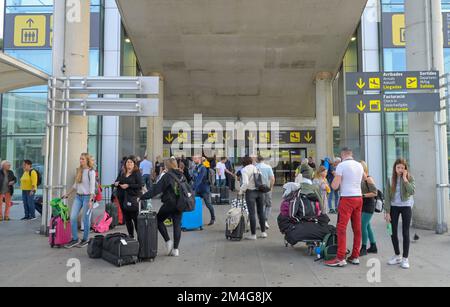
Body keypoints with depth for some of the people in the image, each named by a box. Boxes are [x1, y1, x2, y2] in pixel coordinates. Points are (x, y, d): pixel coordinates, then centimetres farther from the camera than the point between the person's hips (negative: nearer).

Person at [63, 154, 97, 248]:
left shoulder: (91, 171, -7)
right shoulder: (79, 170, 12)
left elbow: (92, 187, -13)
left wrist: (91, 200, -20)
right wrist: (67, 194, 21)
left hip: (87, 197, -6)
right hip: (78, 196, 6)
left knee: (85, 219, 1)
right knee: (72, 217, 0)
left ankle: (85, 239, 16)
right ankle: (74, 239, 11)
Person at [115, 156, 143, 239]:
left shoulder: (137, 173, -4)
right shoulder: (122, 173, 13)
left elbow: (140, 185, -13)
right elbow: (116, 181, 21)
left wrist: (128, 186, -19)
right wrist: (116, 183, -2)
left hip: (133, 198, -6)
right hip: (122, 198, 6)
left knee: (135, 218, -6)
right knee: (126, 218, 12)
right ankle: (130, 236, 23)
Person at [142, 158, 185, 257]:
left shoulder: (167, 176, -11)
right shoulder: (181, 175, 9)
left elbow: (156, 189, -14)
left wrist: (143, 197, -12)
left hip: (169, 203, -6)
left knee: (159, 220, 14)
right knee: (177, 225, 8)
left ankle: (168, 241, 7)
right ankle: (176, 249, 10)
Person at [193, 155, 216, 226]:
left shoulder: (203, 168, -16)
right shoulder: (195, 168, 6)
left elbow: (200, 179, -25)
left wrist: (195, 187, -30)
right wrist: (194, 188, 7)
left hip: (205, 189, -7)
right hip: (198, 190, 7)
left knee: (208, 204, 2)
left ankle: (213, 219, 17)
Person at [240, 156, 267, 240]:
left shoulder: (244, 170, -7)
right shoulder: (256, 168, 10)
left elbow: (245, 183, -18)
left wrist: (241, 191, -5)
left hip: (250, 192, -5)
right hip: (260, 191, 5)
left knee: (252, 213, 0)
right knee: (261, 212, 13)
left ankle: (253, 234, 4)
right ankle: (263, 232, 19)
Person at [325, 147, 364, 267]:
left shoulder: (341, 165, -8)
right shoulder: (360, 165, 11)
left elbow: (335, 186, -11)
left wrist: (335, 177, 7)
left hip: (347, 198, -7)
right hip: (359, 197, 7)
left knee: (342, 228, -4)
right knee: (357, 228, 10)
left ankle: (340, 258, -4)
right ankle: (355, 257, 18)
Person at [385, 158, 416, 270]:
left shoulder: (410, 178, -4)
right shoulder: (391, 179, 0)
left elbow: (412, 191, -21)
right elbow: (388, 197, -1)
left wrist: (405, 179, -19)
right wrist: (387, 211, -5)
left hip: (406, 207, -2)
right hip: (394, 207, 2)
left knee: (405, 232, 1)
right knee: (393, 232, 6)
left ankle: (405, 258, 10)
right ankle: (397, 256, 22)